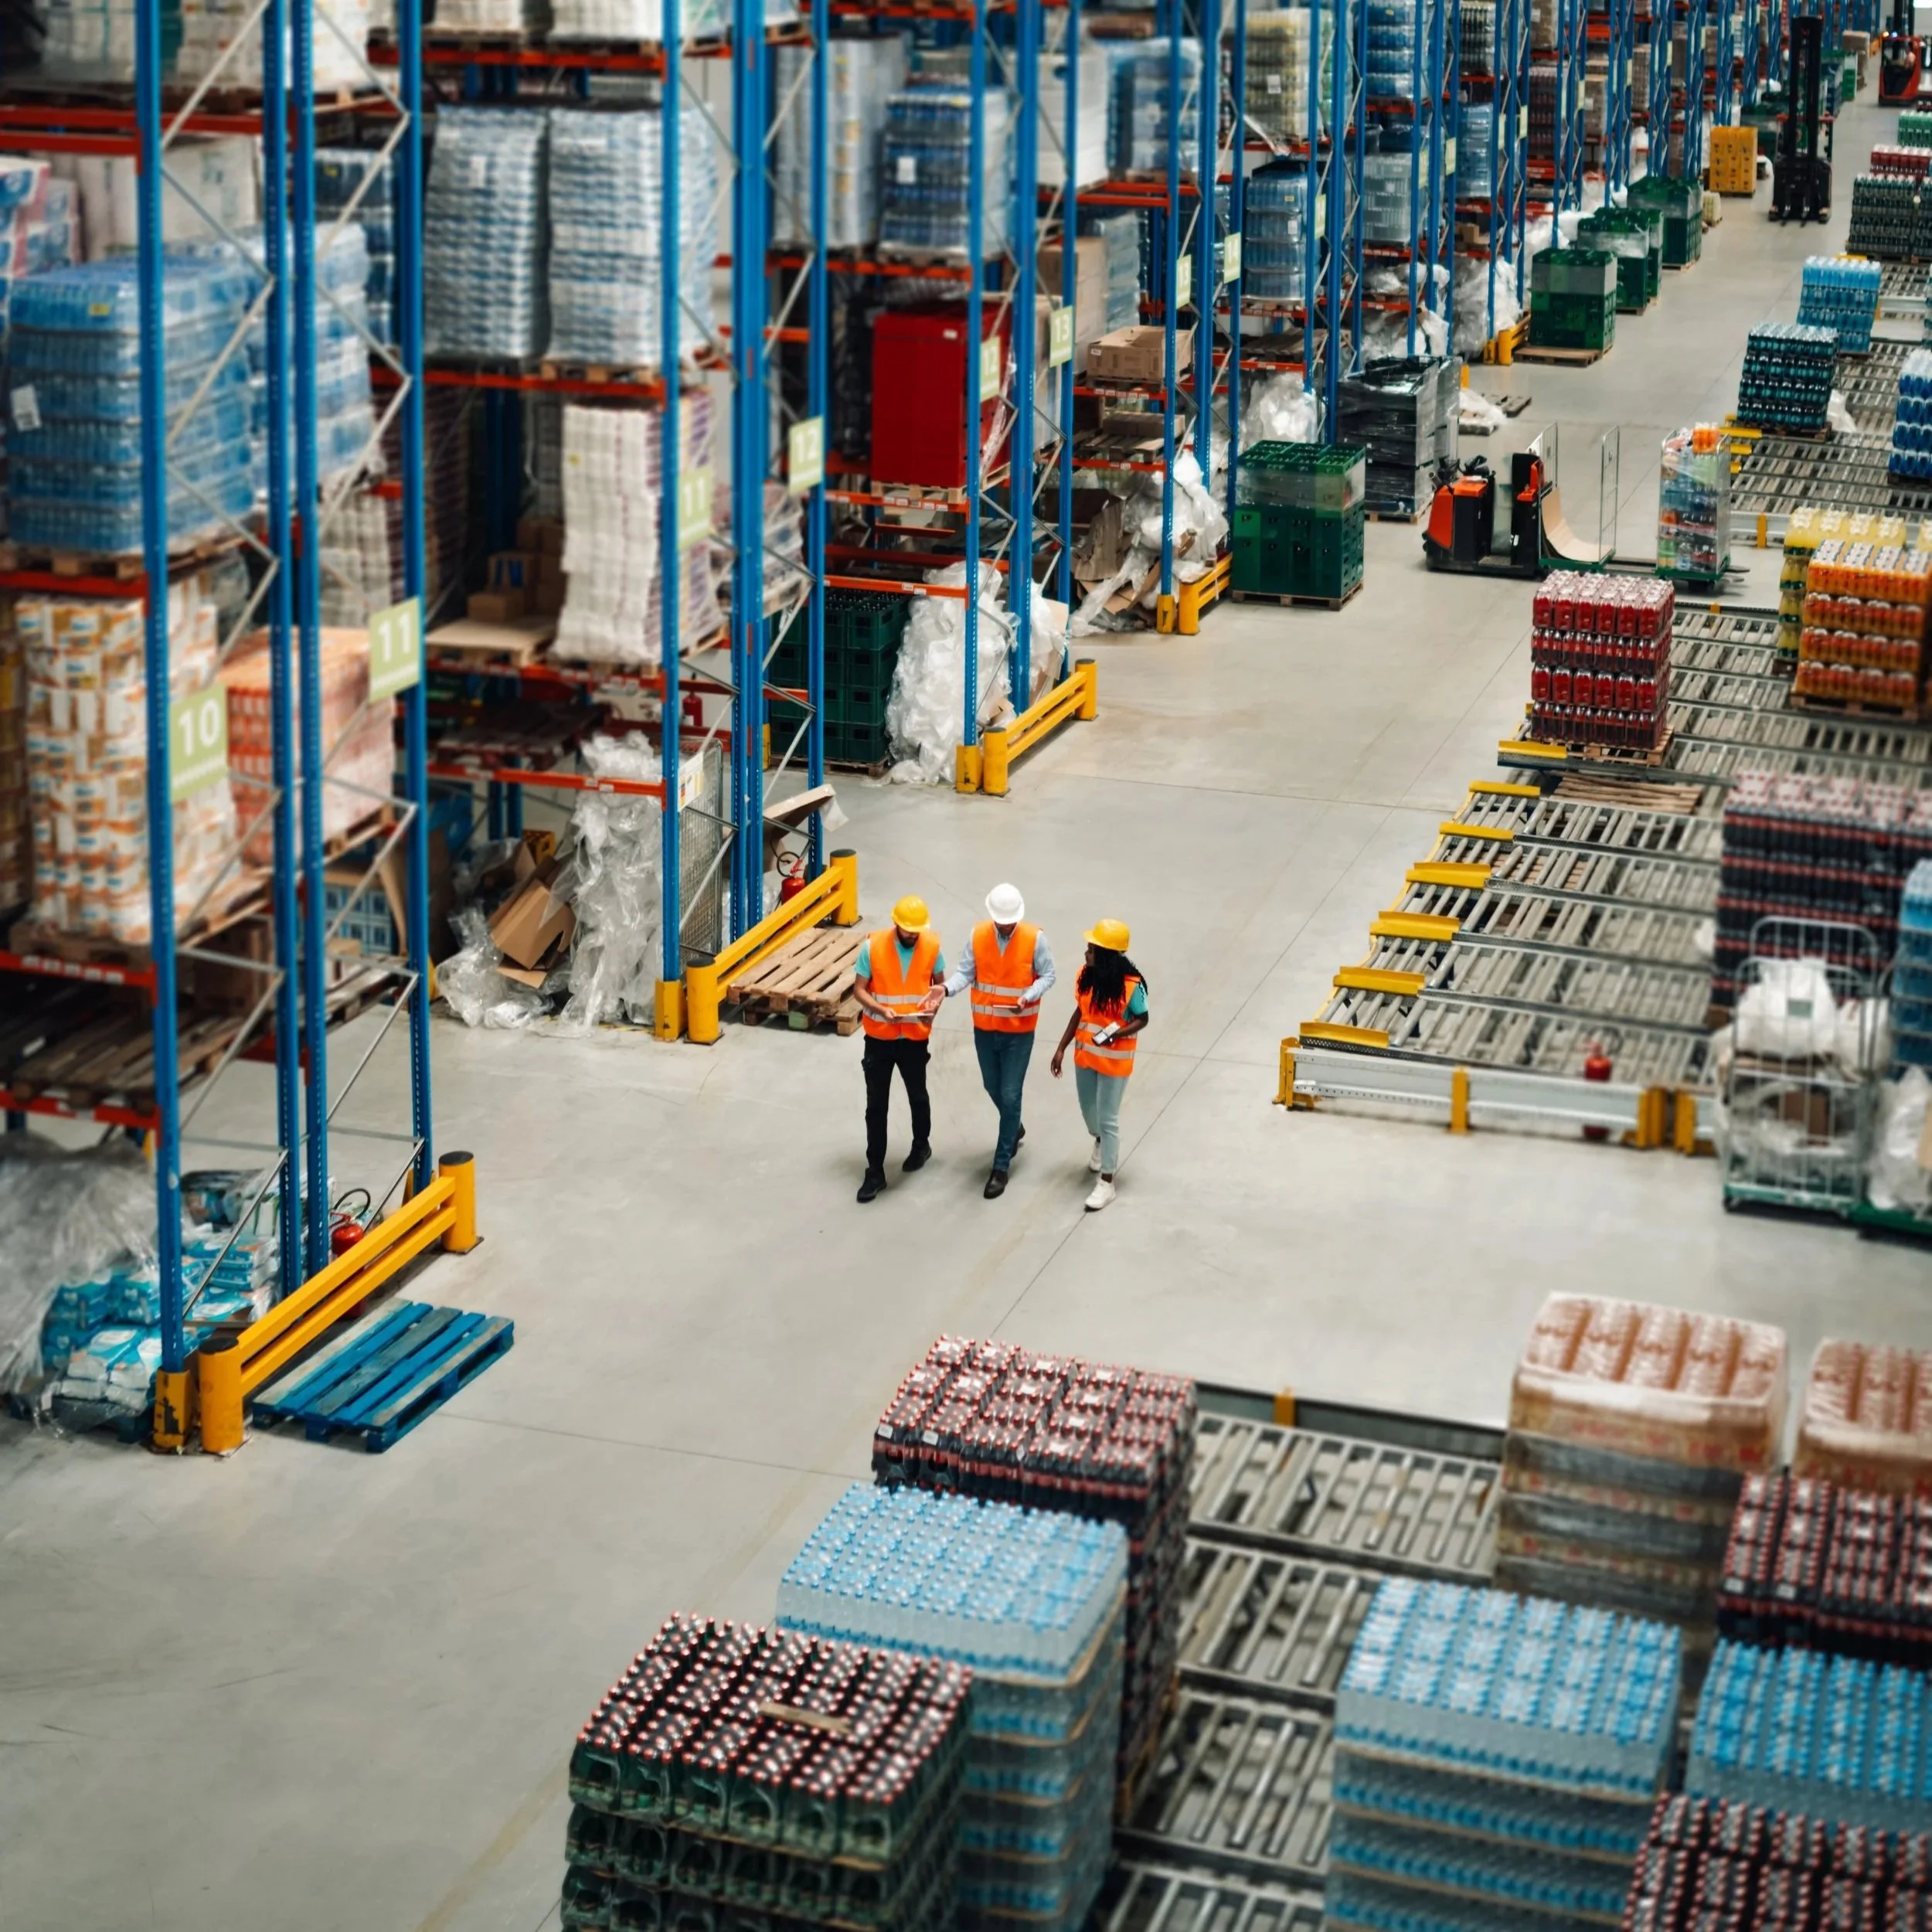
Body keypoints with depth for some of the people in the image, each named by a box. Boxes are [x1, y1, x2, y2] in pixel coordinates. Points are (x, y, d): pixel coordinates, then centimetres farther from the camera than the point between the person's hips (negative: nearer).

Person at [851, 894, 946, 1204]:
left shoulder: (932, 945, -9)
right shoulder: (873, 946, -15)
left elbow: (939, 984, 6)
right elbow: (859, 989, -9)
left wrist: (934, 1007, -14)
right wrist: (882, 1010, -26)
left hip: (915, 1037, 1)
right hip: (879, 1036, -1)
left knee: (917, 1095, 21)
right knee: (876, 1105, 4)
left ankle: (921, 1146, 47)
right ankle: (875, 1172, 12)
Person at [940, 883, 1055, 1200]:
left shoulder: (1034, 938, -15)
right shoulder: (978, 934, -7)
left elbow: (1047, 976, -8)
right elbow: (967, 972, -5)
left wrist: (1028, 997, -26)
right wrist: (947, 988, -25)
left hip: (1019, 1030, -4)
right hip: (984, 1027, 4)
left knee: (1010, 1096, -2)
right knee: (993, 1088, 20)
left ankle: (1001, 1167, 6)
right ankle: (1014, 1129, 50)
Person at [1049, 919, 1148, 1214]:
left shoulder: (1131, 985, -24)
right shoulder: (1086, 976, -9)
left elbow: (1142, 1019, -11)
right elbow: (1080, 1012, 4)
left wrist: (1115, 1034, -27)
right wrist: (1061, 1048, 4)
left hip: (1114, 1061, -6)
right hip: (1085, 1055, 6)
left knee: (1108, 1119, 1)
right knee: (1088, 1109, 24)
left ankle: (1106, 1183, 11)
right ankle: (1101, 1145, 56)